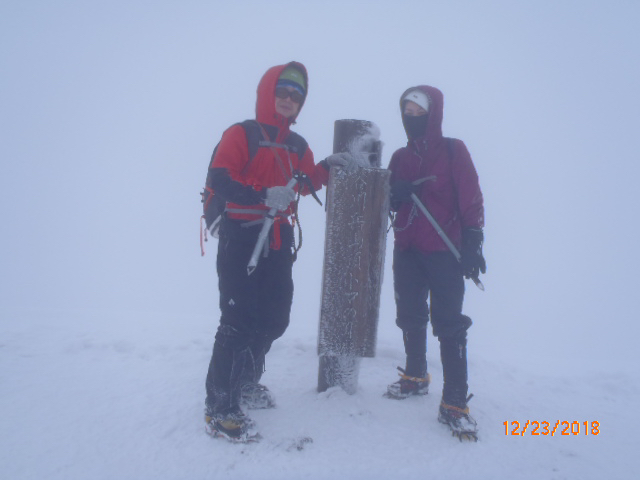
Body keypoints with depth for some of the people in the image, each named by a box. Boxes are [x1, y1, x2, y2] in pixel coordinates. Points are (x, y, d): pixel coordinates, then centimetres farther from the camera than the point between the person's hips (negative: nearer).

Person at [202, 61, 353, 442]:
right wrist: (264, 194, -27)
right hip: (240, 236, -7)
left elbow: (305, 183, 15)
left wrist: (326, 168, -1)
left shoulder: (297, 146, 17)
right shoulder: (241, 134, -5)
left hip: (278, 239, 8)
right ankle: (219, 407, 2)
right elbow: (218, 179, -16)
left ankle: (247, 382, 34)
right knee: (240, 319, -10)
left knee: (275, 317, 13)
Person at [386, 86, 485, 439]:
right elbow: (391, 201, 17)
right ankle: (415, 377, 32)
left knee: (450, 324, -6)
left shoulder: (453, 151, 0)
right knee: (410, 317, 12)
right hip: (407, 250, 6)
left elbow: (471, 198, -4)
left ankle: (454, 404, -1)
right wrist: (395, 193, -7)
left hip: (444, 251, -5)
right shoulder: (401, 156, 14)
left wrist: (472, 242, -11)